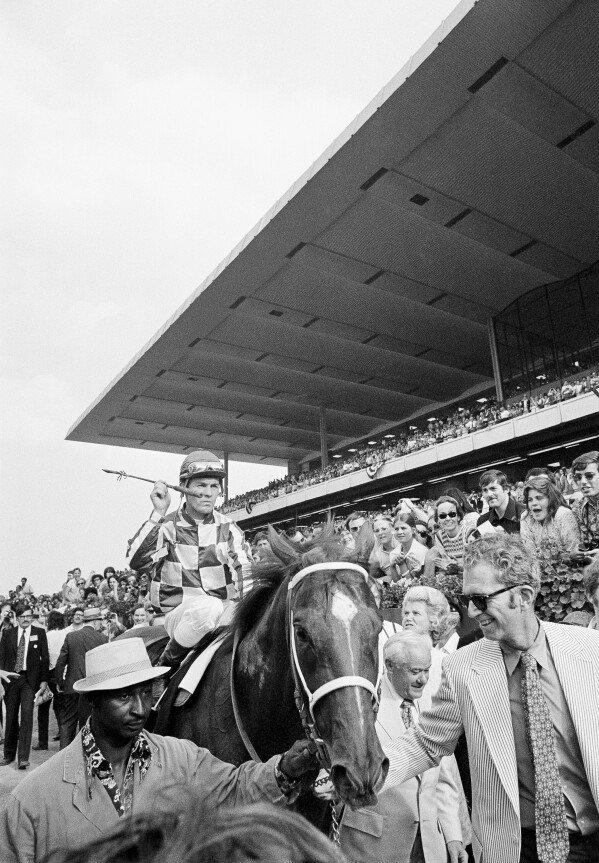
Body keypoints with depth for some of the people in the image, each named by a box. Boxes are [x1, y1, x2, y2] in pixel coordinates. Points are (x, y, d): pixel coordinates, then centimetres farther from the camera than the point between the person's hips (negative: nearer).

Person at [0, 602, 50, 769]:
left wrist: (44, 680, -3)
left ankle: (23, 758, -5)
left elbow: (45, 658, 1)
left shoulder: (39, 633, 1)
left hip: (30, 679, -2)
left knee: (27, 715, -10)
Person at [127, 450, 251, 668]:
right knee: (209, 607, -35)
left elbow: (244, 571, -2)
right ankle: (170, 658, -11)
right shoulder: (168, 526, -3)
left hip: (224, 612, 4)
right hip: (178, 614, -3)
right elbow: (137, 562, -19)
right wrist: (158, 513, -22)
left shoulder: (227, 527, 5)